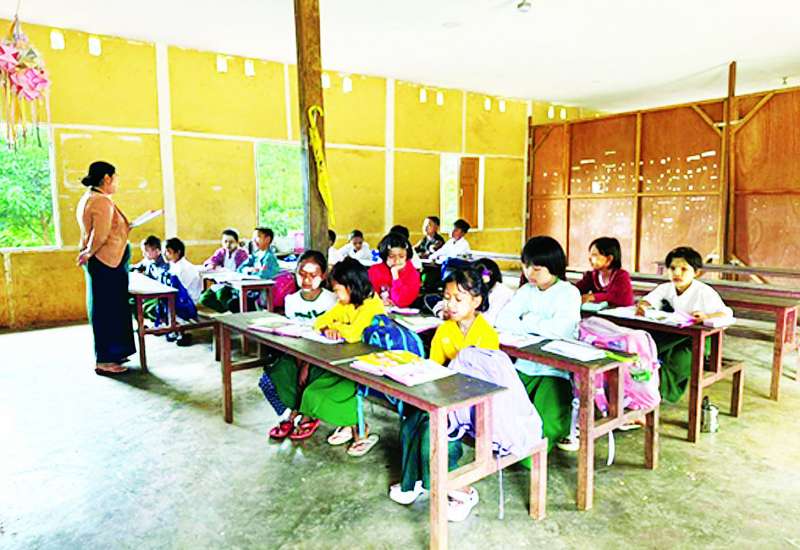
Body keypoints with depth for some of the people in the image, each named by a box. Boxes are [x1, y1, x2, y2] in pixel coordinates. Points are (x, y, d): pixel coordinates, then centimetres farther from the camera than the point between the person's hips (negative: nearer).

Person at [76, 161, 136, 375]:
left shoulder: (88, 198, 15)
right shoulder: (102, 201, -17)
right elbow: (100, 236, -24)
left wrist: (123, 228, 15)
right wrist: (88, 254, -10)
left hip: (102, 263, 10)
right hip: (107, 263, -10)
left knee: (107, 309, 17)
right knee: (108, 309, -3)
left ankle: (111, 354, 28)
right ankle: (104, 361, 6)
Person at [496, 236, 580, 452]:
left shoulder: (569, 293, -5)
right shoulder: (527, 291, 11)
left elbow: (560, 329, -22)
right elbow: (503, 320, -1)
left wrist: (530, 322, -8)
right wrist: (541, 327, -13)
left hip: (555, 371, -5)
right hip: (524, 367, 5)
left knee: (550, 421, -24)